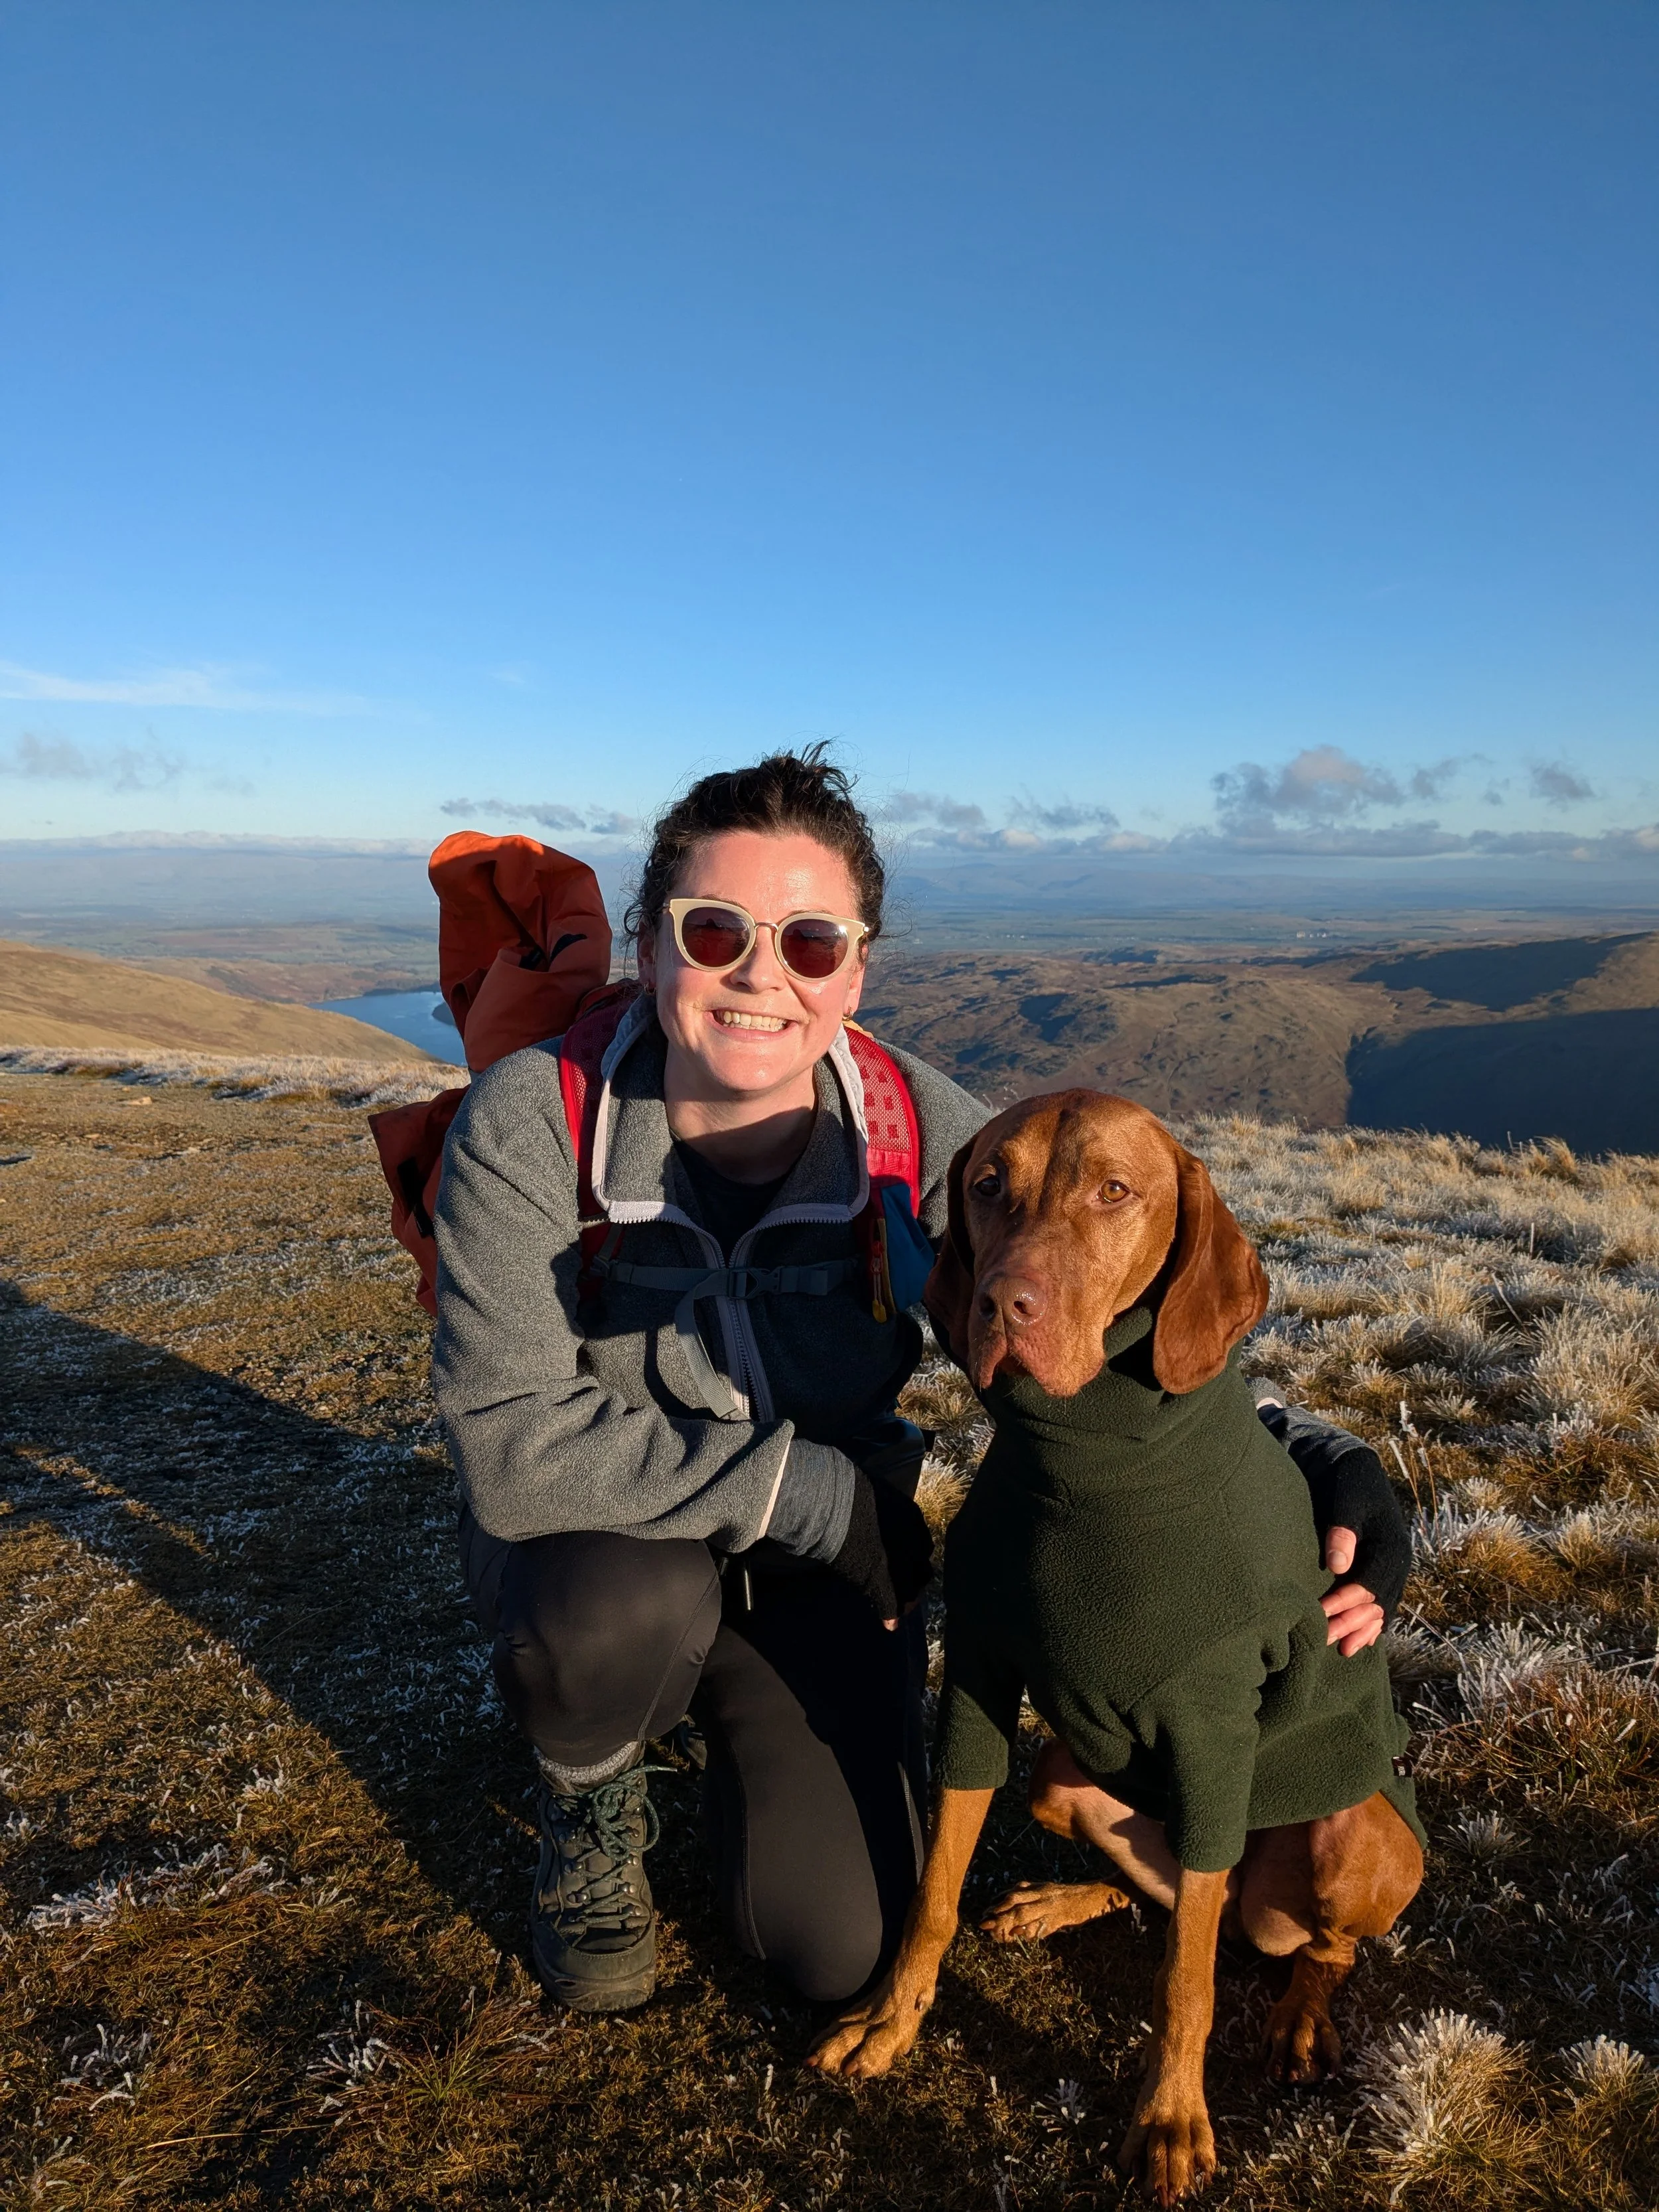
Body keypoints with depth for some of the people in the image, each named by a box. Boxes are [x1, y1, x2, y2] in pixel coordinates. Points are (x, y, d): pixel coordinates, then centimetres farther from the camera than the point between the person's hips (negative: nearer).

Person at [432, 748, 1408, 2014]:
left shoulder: (924, 1135, -21)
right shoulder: (530, 1125, -26)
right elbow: (511, 1441, -31)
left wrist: (1329, 1465, -27)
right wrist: (821, 1495, -29)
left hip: (824, 1573, 2)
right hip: (596, 1543, -1)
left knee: (842, 1951, -3)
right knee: (625, 1607, -36)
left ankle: (738, 1731, 30)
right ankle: (595, 1805, 3)